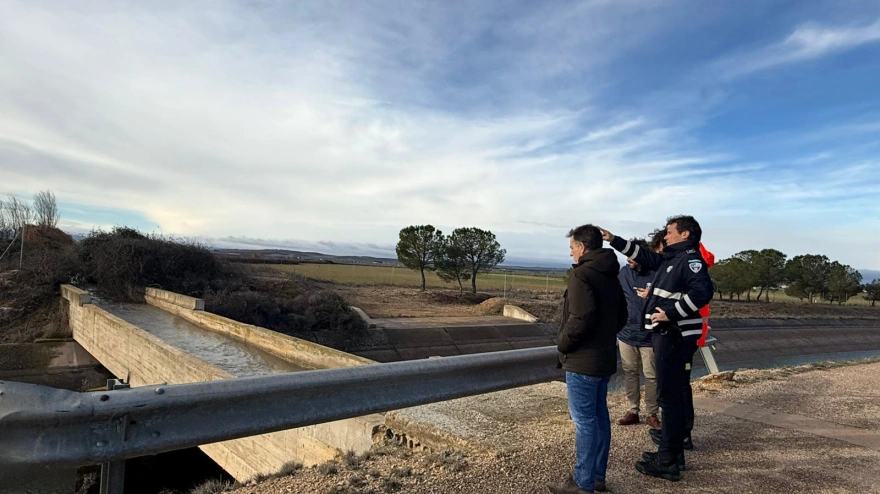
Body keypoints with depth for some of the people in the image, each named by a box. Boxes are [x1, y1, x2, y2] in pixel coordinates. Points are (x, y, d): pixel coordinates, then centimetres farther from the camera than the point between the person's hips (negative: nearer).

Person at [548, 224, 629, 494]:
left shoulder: (582, 274, -17)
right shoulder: (611, 277, 11)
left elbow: (581, 318, -26)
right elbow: (621, 316, 16)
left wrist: (563, 344, -13)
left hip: (582, 360, -9)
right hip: (604, 357, 9)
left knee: (584, 420, -1)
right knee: (599, 415, 15)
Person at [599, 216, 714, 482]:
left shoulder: (690, 258, -14)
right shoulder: (671, 259, 15)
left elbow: (703, 291, -28)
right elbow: (645, 256, 26)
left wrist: (672, 313, -25)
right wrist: (614, 240, 21)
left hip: (675, 337, -10)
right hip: (668, 335, 10)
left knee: (670, 396, -5)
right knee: (674, 394, 16)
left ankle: (668, 462, 3)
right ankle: (672, 452, 29)